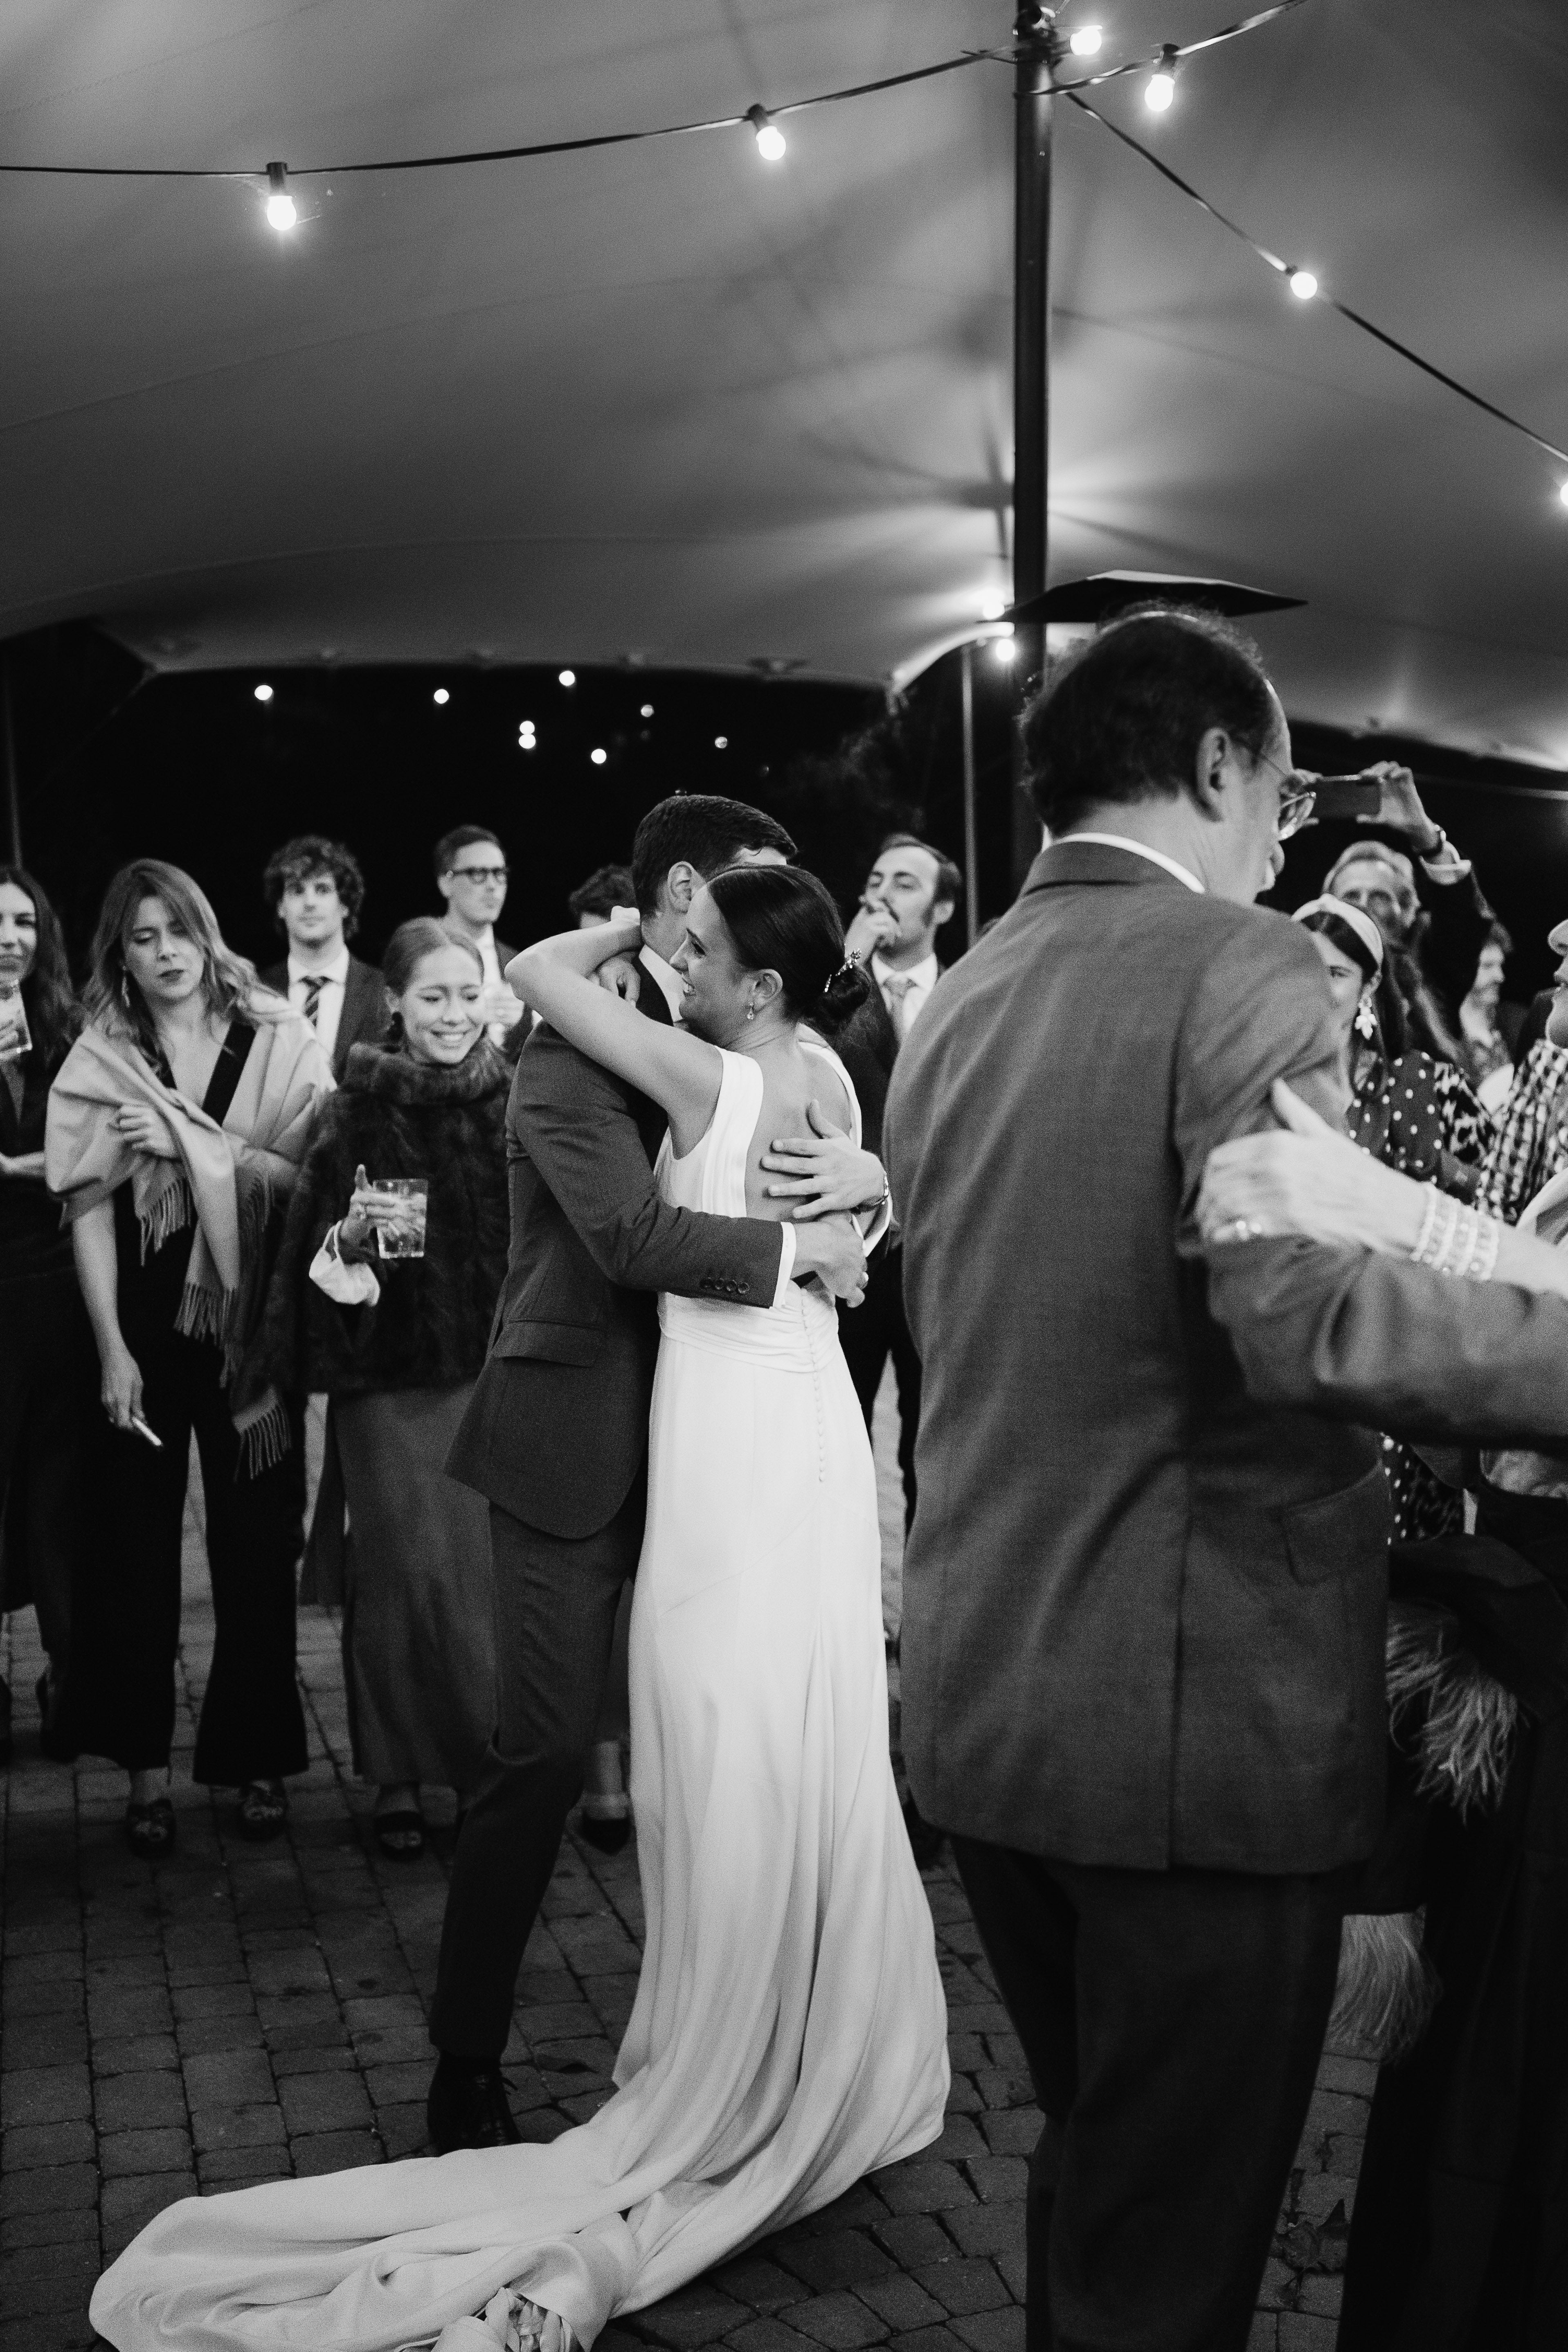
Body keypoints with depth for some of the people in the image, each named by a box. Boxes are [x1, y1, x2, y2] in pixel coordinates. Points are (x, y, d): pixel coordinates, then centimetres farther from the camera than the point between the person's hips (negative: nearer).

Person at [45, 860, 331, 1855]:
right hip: (145, 1328, 1)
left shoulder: (279, 1042, -1)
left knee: (256, 1544, 5)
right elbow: (90, 1206, -4)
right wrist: (112, 1350, -9)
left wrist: (190, 1142, -15)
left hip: (249, 1324, 0)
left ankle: (257, 1755, 19)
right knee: (137, 1540, 6)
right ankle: (146, 1764, 19)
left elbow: (305, 1176, -6)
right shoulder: (100, 1059, 1)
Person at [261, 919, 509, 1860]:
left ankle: (485, 1757, 18)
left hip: (491, 1363, 2)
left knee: (490, 1562, 2)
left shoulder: (512, 1100, 3)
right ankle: (399, 1773, 14)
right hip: (389, 1369, -1)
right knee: (406, 1567, -1)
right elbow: (314, 1249, 1)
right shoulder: (361, 1109, -1)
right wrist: (355, 1228, -19)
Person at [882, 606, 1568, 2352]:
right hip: (1201, 1712, -8)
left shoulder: (954, 1003, 11)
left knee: (1095, 2162, 26)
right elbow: (1307, 1317, -27)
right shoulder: (1239, 966, -13)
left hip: (981, 1703, 8)